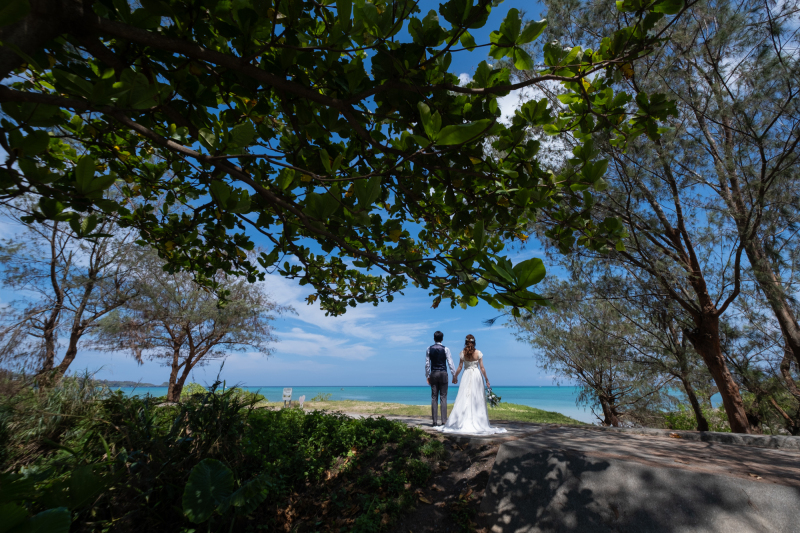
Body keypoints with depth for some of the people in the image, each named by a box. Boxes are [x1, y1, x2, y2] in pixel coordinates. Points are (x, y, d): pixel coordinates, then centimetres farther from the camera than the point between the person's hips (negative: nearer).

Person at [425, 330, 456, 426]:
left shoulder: (429, 349, 4)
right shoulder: (445, 349, -3)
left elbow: (427, 364, 5)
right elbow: (450, 363, -4)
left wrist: (427, 376, 13)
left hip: (433, 374, 2)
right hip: (443, 373, -2)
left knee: (434, 397, 5)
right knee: (443, 397, 2)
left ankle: (434, 422, 6)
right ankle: (444, 421, 1)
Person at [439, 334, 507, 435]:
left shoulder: (463, 353, -3)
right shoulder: (478, 353, -2)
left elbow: (460, 367, -1)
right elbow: (482, 368, -1)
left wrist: (455, 376, 12)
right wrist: (486, 379, 8)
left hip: (467, 376, 0)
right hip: (477, 375, 1)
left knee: (464, 399, 3)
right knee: (477, 399, 6)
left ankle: (463, 422, 3)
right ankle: (478, 422, 8)